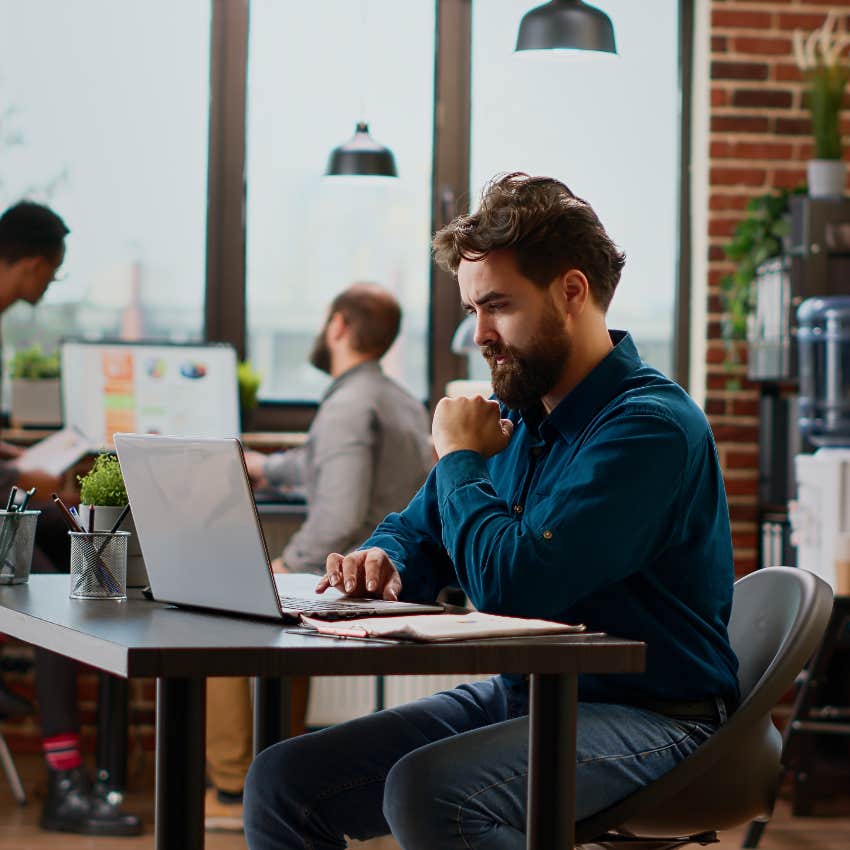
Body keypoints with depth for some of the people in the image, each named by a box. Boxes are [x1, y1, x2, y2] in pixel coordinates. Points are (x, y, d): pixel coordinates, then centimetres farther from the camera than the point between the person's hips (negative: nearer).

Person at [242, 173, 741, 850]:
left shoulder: (650, 426, -17)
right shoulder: (516, 412, 11)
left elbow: (512, 586, -26)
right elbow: (419, 529, 23)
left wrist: (461, 459, -8)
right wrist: (383, 559, -3)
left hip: (643, 715, -8)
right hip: (517, 696, 8)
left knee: (424, 790, -34)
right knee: (282, 781, -6)